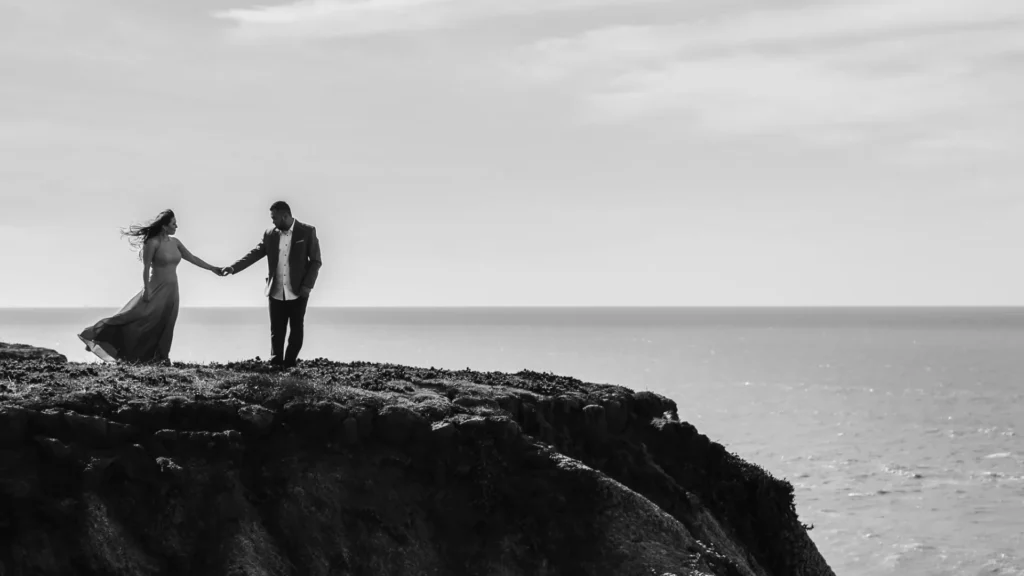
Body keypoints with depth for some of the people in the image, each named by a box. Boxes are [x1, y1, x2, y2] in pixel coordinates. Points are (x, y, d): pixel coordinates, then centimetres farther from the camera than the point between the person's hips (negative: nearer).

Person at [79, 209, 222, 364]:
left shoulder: (174, 242, 9)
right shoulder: (153, 243, -11)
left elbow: (191, 258, 15)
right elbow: (146, 267, -13)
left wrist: (212, 268, 15)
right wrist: (146, 289, -20)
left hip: (172, 291, 7)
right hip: (157, 289, -7)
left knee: (165, 327, 4)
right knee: (136, 316, -13)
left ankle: (158, 358, 6)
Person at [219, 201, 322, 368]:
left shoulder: (307, 232, -4)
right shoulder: (270, 235, 5)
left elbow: (315, 261, -3)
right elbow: (254, 254, 2)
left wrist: (307, 286, -11)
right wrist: (233, 268, -11)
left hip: (297, 292, -2)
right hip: (276, 292, 3)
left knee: (297, 330, 5)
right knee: (276, 332, 3)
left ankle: (290, 365, 14)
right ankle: (275, 365, 5)